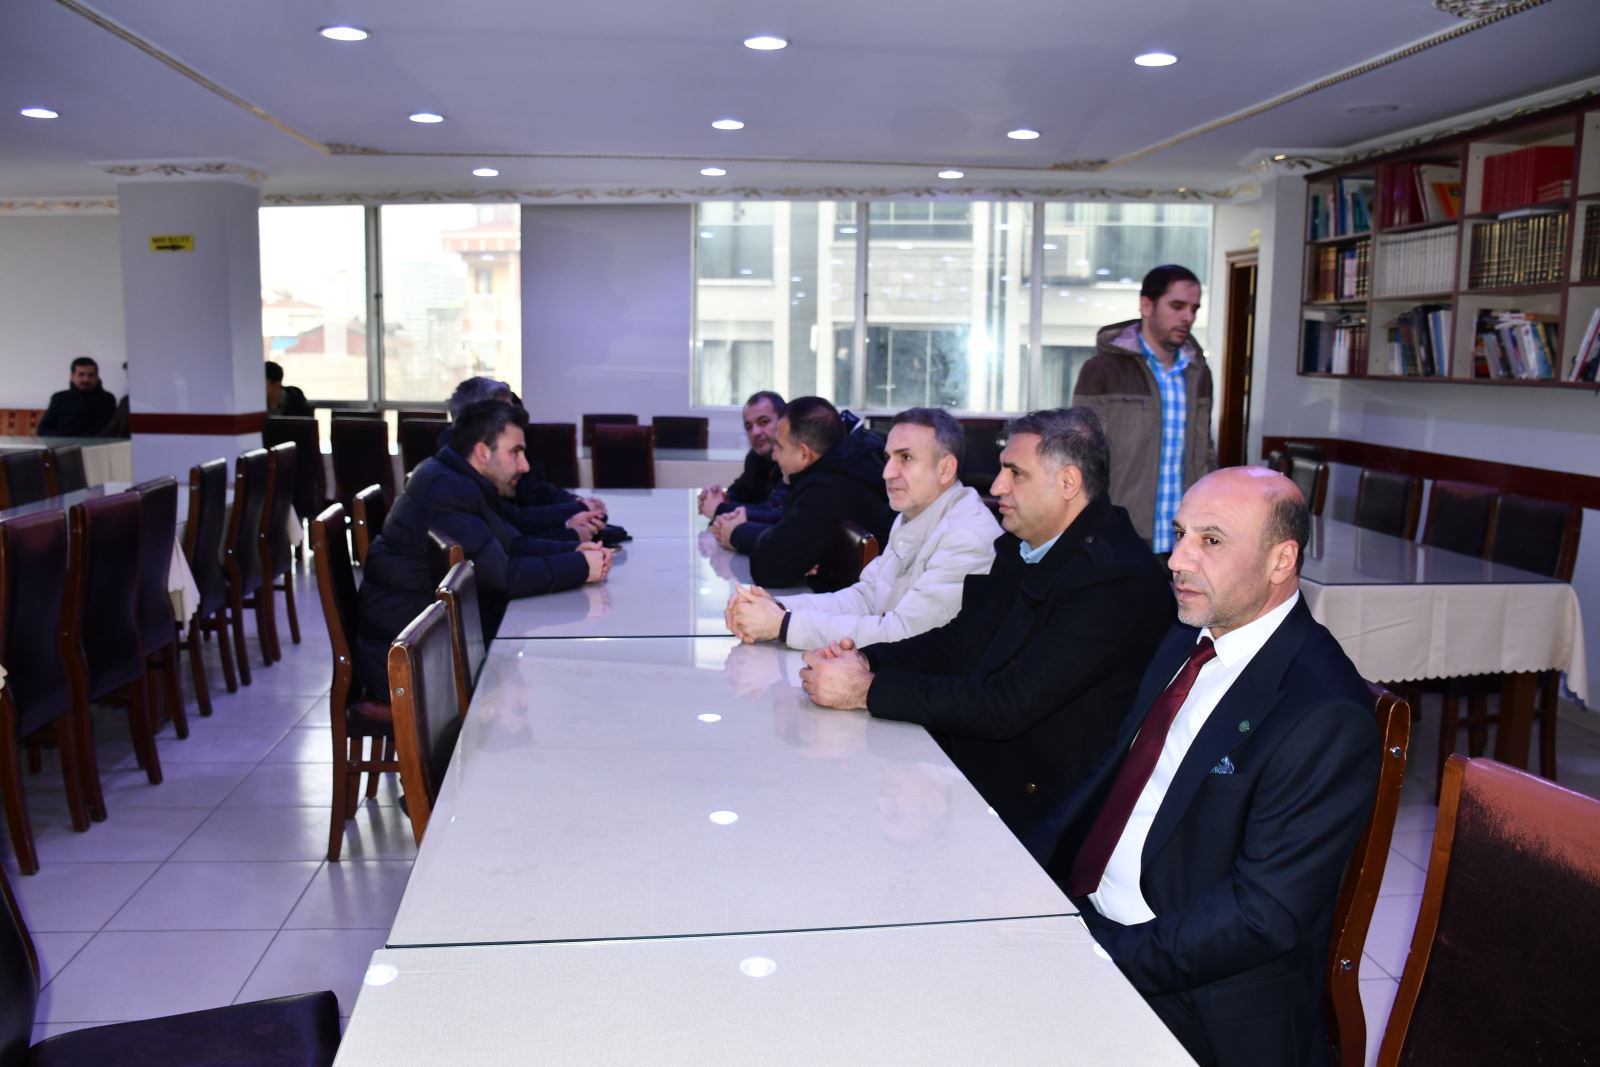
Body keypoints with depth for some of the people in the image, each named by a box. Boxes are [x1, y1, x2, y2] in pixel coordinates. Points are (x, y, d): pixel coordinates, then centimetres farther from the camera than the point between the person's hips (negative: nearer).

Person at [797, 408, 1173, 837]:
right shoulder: (1019, 546, 7)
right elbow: (956, 643, 11)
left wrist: (868, 689, -23)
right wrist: (864, 660, -8)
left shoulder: (1119, 577, -21)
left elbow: (1008, 705, -26)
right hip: (964, 762, 8)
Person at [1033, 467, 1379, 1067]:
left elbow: (1265, 914, -21)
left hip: (1207, 1007, -7)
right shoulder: (1189, 642, 7)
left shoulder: (1325, 716, -20)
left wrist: (1108, 956, -22)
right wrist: (1034, 867, 0)